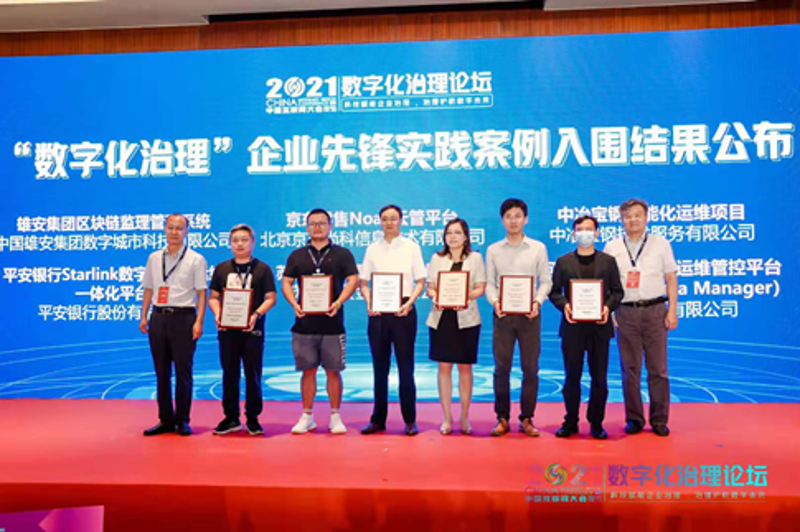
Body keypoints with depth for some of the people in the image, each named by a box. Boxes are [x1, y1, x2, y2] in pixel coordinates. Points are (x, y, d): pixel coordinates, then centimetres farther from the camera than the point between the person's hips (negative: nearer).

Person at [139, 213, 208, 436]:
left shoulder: (196, 259, 0)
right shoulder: (154, 258, 13)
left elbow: (201, 293, -4)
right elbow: (148, 289, 15)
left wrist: (199, 321, -13)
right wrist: (143, 317, 7)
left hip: (183, 317, -4)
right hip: (158, 317, 4)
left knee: (183, 371, 0)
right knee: (161, 372, 9)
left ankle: (182, 420, 12)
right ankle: (165, 420, 18)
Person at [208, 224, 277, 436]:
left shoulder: (262, 268, 2)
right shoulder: (222, 268, 12)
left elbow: (271, 298, -2)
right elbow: (213, 297, 12)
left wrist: (256, 314, -18)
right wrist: (217, 314, -7)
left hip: (252, 329, -3)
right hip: (227, 329, 3)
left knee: (253, 375, 3)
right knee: (229, 374, 9)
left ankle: (253, 419, 13)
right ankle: (231, 418, 19)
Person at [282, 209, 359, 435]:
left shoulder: (342, 254, 6)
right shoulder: (297, 255, 11)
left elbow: (353, 280, -2)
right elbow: (286, 282, 9)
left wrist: (338, 302, -18)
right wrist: (294, 304, -10)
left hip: (332, 322, -2)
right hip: (305, 323, 2)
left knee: (333, 371, 3)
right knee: (308, 370, 7)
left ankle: (335, 416, 15)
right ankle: (307, 416, 18)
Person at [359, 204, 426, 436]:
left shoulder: (411, 247, 4)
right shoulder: (372, 249, 9)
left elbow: (420, 281, 2)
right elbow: (363, 283, 9)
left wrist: (410, 302, -14)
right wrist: (368, 302, -9)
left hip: (403, 311, -2)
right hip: (378, 312, 2)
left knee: (405, 366, 1)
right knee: (380, 367, 9)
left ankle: (410, 420, 10)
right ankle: (378, 419, 18)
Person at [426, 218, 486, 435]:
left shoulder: (475, 258, 6)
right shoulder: (437, 258, 11)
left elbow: (480, 288, 2)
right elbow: (430, 286, 10)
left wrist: (466, 297, -17)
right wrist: (434, 297, -13)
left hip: (466, 318, -1)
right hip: (441, 318, 1)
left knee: (465, 367, 5)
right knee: (444, 367, 2)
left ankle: (465, 418, 18)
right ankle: (446, 418, 12)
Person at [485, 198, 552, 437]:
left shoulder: (538, 248, 7)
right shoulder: (493, 250, 9)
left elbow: (545, 281, 5)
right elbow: (489, 282, 7)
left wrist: (538, 302, -12)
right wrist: (494, 301, -12)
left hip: (529, 314, 0)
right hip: (502, 313, 1)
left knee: (530, 368, 2)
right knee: (501, 368, 2)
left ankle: (527, 418, 13)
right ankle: (502, 418, 12)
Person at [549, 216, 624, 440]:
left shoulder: (608, 261, 10)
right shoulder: (563, 261, 9)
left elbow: (617, 291, 7)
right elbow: (554, 291, 6)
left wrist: (608, 306, -11)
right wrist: (564, 305, -12)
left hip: (599, 326, 0)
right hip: (572, 326, 0)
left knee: (599, 378, 4)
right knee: (571, 377, 5)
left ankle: (596, 423, 16)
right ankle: (570, 422, 15)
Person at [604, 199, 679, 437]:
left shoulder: (661, 244, 8)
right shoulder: (612, 247, 9)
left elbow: (671, 278, 8)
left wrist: (672, 310, -1)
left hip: (654, 310, -1)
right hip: (625, 312, 1)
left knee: (658, 368, 1)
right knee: (630, 369, 4)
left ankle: (659, 420, 11)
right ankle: (634, 419, 14)